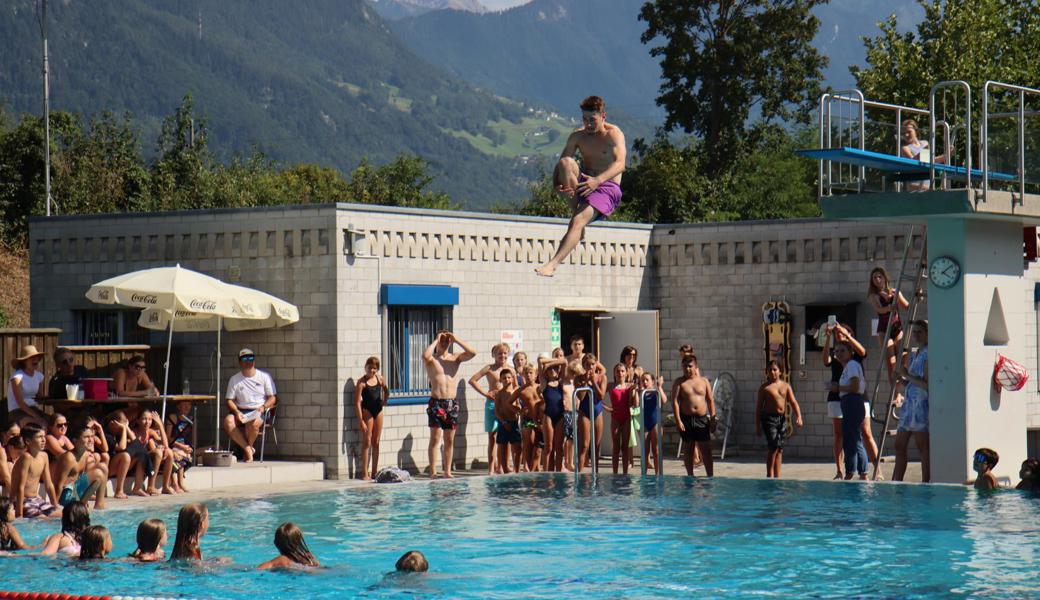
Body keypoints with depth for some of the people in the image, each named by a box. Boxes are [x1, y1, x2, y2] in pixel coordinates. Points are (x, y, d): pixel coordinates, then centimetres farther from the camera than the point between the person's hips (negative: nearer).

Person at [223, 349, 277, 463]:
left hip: (260, 412, -2)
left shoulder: (264, 377, 7)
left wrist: (263, 407, -15)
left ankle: (247, 448, -9)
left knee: (253, 423, -38)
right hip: (241, 411, 3)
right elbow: (229, 400, 8)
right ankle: (248, 449, -21)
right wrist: (237, 412, -12)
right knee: (228, 421, -31)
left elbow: (273, 398, 5)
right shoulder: (234, 379, 11)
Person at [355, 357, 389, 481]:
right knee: (367, 442, -5)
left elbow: (386, 391, 25)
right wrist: (361, 420, -18)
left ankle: (375, 471, 16)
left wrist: (384, 401, 9)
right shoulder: (362, 382, -12)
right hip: (367, 411, -5)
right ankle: (365, 473, -4)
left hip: (378, 411, 5)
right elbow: (357, 402, -14)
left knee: (376, 442, 9)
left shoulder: (380, 379, 3)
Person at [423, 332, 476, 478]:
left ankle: (447, 472, 11)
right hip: (436, 402, -4)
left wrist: (455, 340, -5)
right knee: (435, 439, -5)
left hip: (452, 403, 4)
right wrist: (436, 341, -11)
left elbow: (472, 353, -5)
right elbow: (425, 356, -25)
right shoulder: (432, 359, 0)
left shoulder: (455, 358, 10)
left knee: (450, 440, 6)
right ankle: (433, 472, -4)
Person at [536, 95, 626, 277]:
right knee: (566, 162, -25)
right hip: (583, 183, 5)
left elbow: (620, 164, -23)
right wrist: (557, 184, -21)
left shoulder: (613, 134, -8)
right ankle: (577, 210, -20)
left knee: (578, 221, -29)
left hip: (606, 188, -5)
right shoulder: (577, 136, 7)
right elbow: (560, 164, 2)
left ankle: (553, 264, -39)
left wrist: (597, 180, -41)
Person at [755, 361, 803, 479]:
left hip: (782, 418, 5)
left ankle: (777, 477, 13)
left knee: (780, 449, 7)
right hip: (769, 418, -5)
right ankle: (769, 475, -4)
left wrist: (798, 417, -12)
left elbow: (793, 402, 4)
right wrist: (757, 425, -4)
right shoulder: (764, 388, -2)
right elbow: (759, 407, -1)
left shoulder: (786, 386, 7)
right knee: (774, 447, -13)